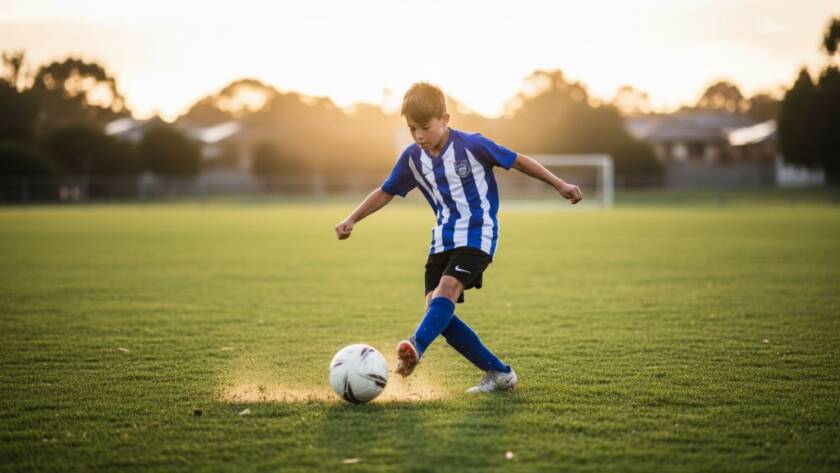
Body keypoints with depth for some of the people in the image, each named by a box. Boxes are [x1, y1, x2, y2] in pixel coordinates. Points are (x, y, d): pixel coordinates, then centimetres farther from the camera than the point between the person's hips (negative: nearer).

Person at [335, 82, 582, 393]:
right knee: (437, 309, -8)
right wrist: (351, 220, 7)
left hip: (477, 234, -5)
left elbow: (517, 161, -3)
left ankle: (415, 348, -50)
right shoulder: (412, 158, 3)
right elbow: (386, 192, 15)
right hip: (443, 238, 6)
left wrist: (560, 185, -3)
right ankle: (499, 373, -1)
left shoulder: (471, 145, -11)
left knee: (447, 288, -29)